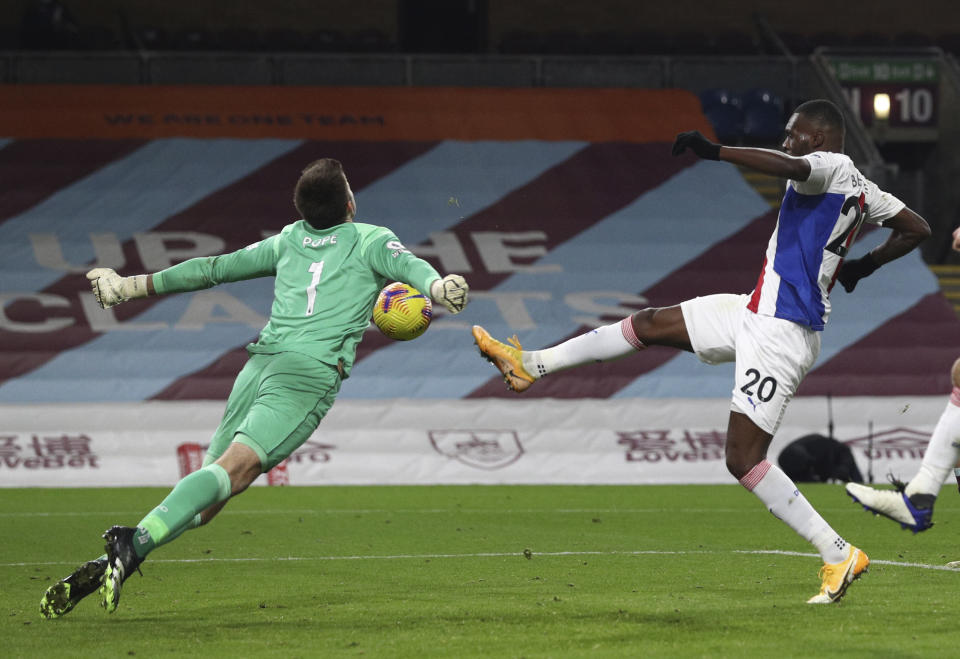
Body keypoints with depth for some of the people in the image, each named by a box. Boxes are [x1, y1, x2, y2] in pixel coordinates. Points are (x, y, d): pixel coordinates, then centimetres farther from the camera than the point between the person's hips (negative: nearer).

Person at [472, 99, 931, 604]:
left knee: (743, 460, -11)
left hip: (780, 333, -10)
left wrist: (714, 151, -33)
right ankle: (531, 365, 29)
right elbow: (917, 229, 23)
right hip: (757, 313, 10)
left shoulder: (832, 166, -13)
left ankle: (838, 554, -5)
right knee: (651, 324, 17)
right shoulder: (863, 191, 13)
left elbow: (790, 166, -36)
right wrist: (866, 264, 30)